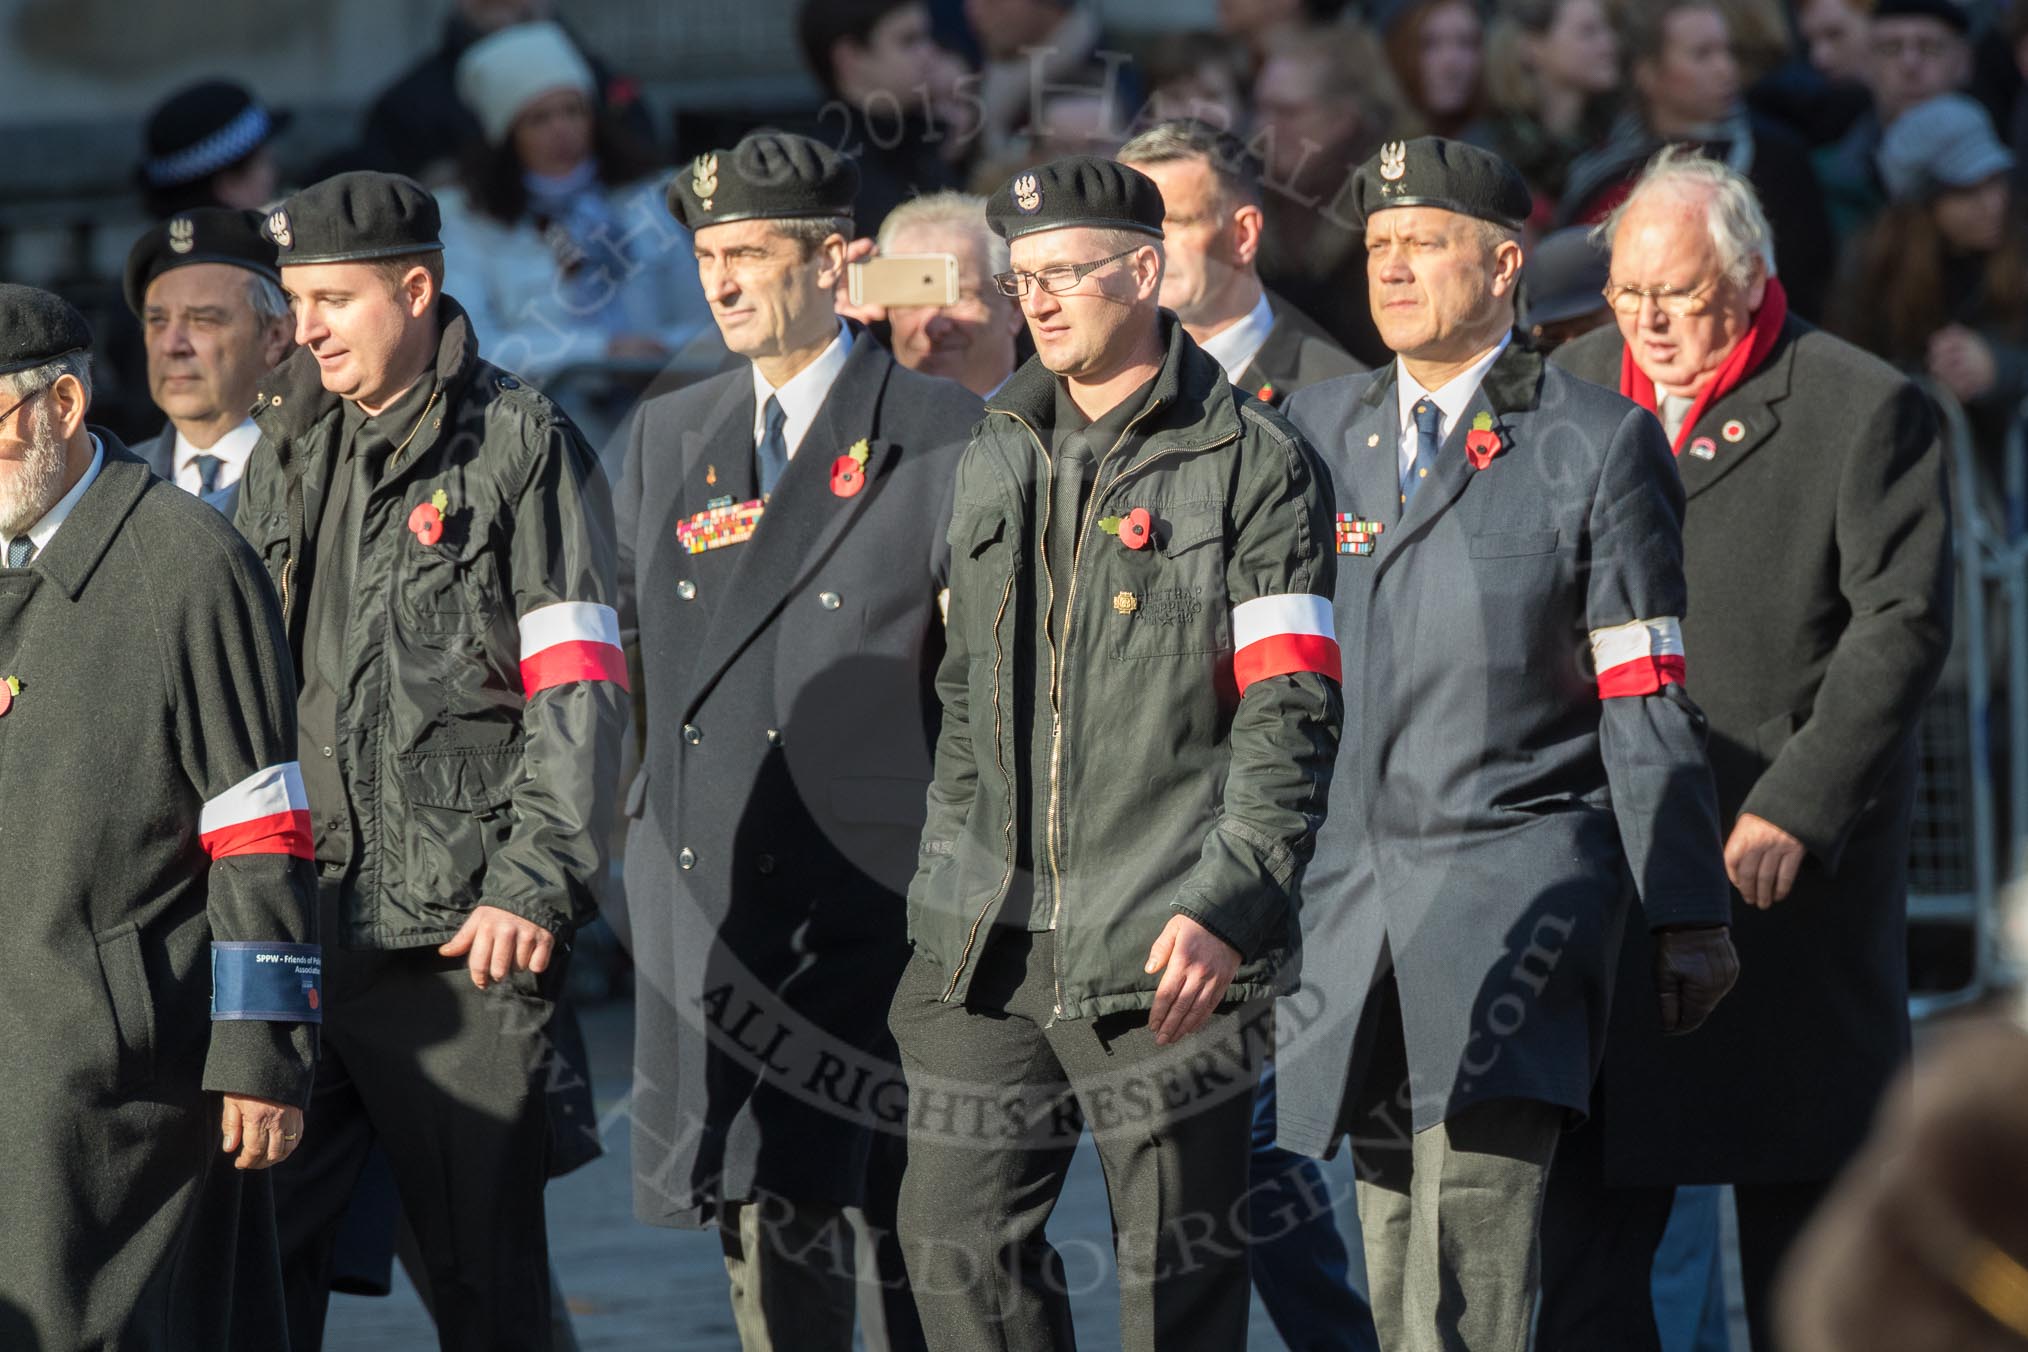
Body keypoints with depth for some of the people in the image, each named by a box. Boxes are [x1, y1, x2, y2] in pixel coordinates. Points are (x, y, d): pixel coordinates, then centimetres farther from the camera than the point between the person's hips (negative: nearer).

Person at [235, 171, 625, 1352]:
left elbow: (579, 689, -7)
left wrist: (535, 884, -15)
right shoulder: (289, 449, 16)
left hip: (465, 934, -5)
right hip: (298, 928, 5)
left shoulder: (522, 444, -2)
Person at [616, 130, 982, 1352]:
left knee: (912, 1225, -1)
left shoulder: (943, 439, -3)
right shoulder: (668, 438, 14)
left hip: (879, 899, -5)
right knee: (763, 1218, 5)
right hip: (713, 908, 5)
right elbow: (626, 653, 17)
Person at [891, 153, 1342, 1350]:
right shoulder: (996, 463, 15)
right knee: (959, 1240, 1)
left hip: (1170, 950, -6)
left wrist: (1229, 907, -19)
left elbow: (1290, 714, -10)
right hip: (993, 941, 6)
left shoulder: (1253, 463, -4)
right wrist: (947, 898, 14)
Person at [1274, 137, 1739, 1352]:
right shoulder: (1318, 429, 14)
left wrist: (1689, 917, -3)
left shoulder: (1598, 443, 0)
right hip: (1354, 887, 5)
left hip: (1519, 883, -5)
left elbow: (1649, 705, -2)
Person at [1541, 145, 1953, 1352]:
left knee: (1801, 1225, 6)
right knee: (1583, 1206, -3)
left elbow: (1902, 625, -10)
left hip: (1796, 861, -3)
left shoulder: (1865, 410, -5)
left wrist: (1793, 812, -16)